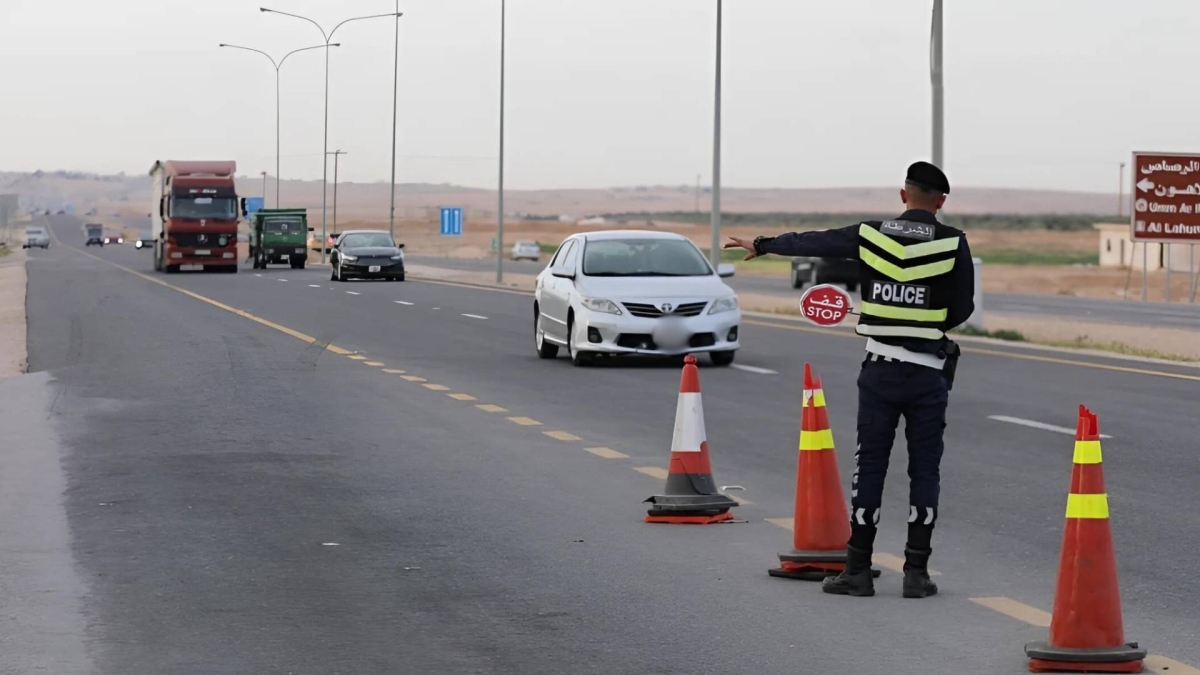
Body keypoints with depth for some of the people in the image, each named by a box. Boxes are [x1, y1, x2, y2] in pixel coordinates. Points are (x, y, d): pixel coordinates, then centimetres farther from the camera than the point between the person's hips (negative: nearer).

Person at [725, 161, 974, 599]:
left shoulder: (870, 236, 0)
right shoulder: (953, 244, -6)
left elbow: (812, 242, 13)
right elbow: (963, 308, 1)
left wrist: (761, 245, 29)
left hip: (880, 369, 1)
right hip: (929, 372, -1)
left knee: (869, 466, 6)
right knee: (924, 471, 5)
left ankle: (858, 569, 7)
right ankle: (917, 571, 4)